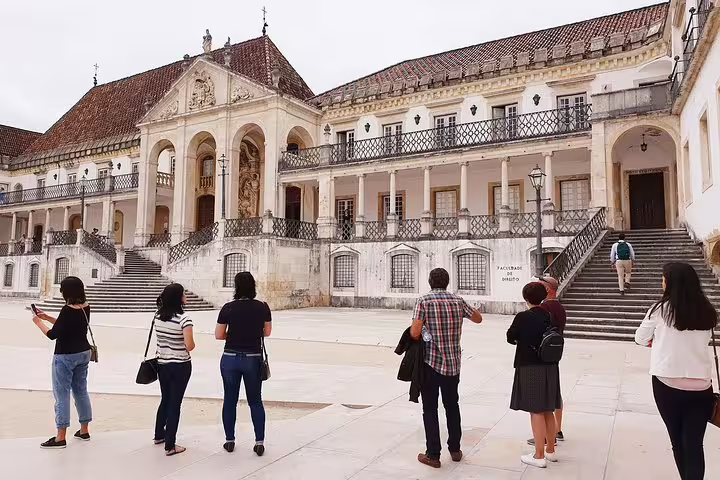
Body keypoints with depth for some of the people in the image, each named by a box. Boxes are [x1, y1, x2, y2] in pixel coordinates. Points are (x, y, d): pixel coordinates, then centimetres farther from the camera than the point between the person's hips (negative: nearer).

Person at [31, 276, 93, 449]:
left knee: (62, 395, 0)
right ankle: (84, 431, 25)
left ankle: (60, 438, 5)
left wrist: (38, 322, -1)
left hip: (66, 357, -8)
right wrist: (47, 317, 16)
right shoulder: (85, 307, 2)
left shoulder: (68, 310, -21)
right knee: (81, 391, 16)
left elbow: (53, 335, -17)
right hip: (83, 353, 8)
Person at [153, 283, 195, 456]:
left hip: (162, 364, 6)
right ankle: (170, 446, 11)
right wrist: (193, 344, -2)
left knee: (165, 400, 24)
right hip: (180, 366, -6)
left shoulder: (158, 316, 0)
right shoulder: (183, 318, -20)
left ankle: (159, 435, 40)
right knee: (175, 403, 4)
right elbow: (189, 346, -21)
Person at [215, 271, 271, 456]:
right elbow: (267, 332, 5)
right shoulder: (263, 307, -7)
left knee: (230, 400, 14)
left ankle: (230, 440, 24)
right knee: (255, 401, 12)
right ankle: (260, 442, 12)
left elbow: (218, 335, -3)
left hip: (230, 358, 0)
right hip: (253, 359, 0)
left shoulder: (228, 308, -9)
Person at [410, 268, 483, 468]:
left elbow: (415, 333, -18)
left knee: (430, 409, 6)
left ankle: (433, 455, 10)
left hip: (431, 363, -4)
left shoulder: (424, 301, -11)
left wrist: (412, 329, 4)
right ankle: (455, 450, 30)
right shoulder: (458, 301, 1)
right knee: (452, 406, 19)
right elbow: (478, 318, 17)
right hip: (453, 363, 4)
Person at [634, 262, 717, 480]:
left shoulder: (661, 309, -8)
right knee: (694, 444, 4)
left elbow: (640, 339, 3)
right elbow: (705, 340, 15)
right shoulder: (707, 311, 1)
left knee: (678, 441, 15)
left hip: (667, 384, -2)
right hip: (700, 386, 2)